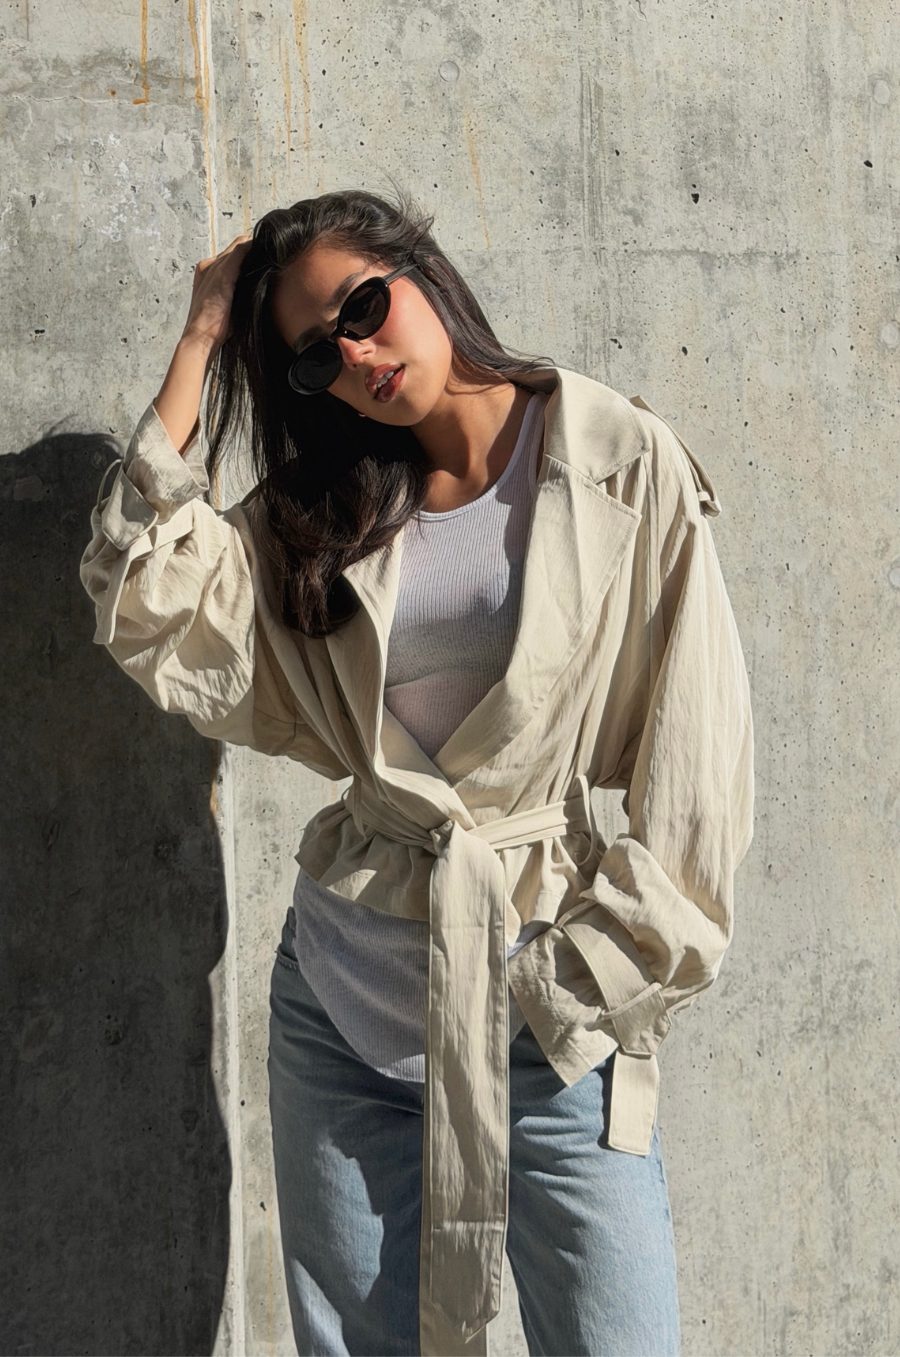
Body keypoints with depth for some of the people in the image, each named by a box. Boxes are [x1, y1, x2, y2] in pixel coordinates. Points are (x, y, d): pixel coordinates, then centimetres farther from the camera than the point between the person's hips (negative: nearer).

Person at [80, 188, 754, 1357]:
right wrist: (201, 343, -1)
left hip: (542, 993, -3)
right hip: (343, 991, 4)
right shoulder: (326, 506, 9)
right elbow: (149, 608, -6)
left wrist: (601, 983, -8)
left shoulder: (626, 467, -4)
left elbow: (695, 744, -6)